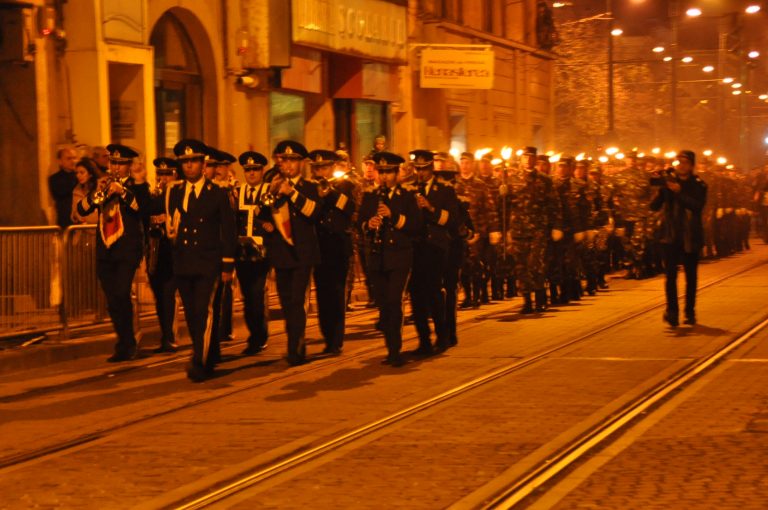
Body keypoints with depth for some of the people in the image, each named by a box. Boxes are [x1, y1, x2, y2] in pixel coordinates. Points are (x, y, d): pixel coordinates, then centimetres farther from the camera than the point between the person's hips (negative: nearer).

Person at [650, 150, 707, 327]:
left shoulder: (698, 185, 3)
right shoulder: (668, 181, 5)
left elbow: (698, 206, -15)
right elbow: (654, 206, -3)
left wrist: (679, 192, -24)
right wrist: (661, 189, -20)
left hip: (690, 237, 0)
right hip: (671, 236, 0)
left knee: (691, 277, 7)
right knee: (671, 275, -11)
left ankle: (690, 312, 17)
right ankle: (672, 311, -14)